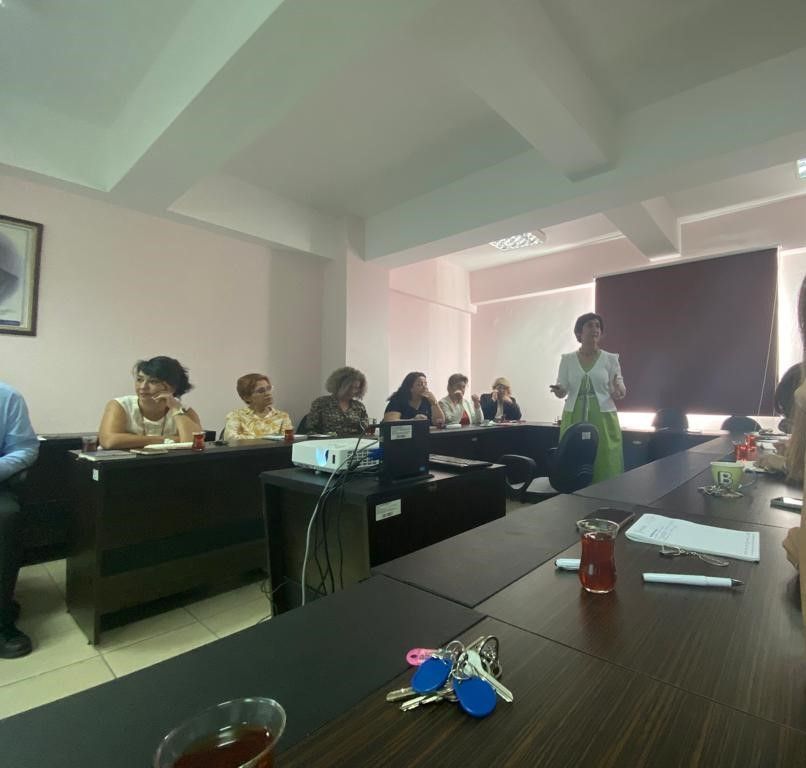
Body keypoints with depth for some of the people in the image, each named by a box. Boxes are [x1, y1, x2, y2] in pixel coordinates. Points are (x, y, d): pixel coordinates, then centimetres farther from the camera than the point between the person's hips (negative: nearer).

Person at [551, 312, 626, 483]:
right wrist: (559, 391, -17)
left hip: (603, 419, 0)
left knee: (605, 466, -1)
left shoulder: (610, 359, 3)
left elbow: (618, 392, 4)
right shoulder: (567, 360, 5)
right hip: (574, 418, 1)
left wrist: (618, 390, -19)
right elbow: (562, 390, 6)